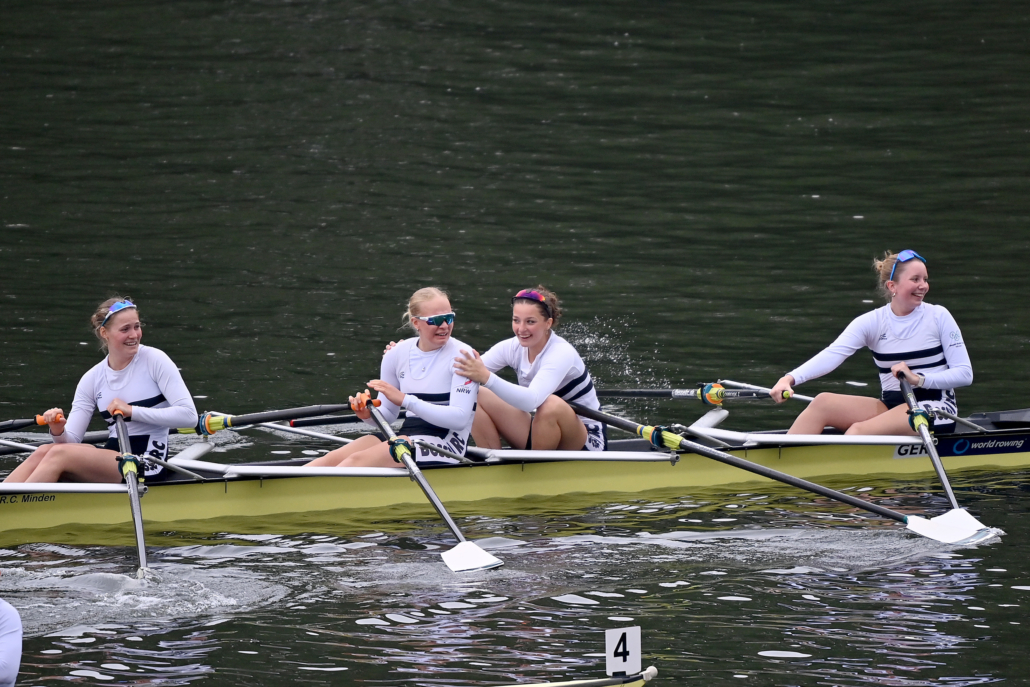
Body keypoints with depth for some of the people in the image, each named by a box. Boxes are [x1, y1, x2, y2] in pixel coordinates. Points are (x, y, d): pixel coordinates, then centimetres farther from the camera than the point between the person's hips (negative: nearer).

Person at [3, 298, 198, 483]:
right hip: (114, 456, 5)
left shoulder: (154, 360, -3)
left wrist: (132, 411, -16)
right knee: (43, 452, -18)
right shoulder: (93, 379, 9)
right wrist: (58, 431, -21)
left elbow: (189, 416, -13)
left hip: (149, 465, -5)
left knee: (59, 455, -22)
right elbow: (71, 441, 3)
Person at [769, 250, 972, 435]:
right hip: (891, 406, 4)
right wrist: (789, 379, -33)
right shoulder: (872, 322, 1)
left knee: (859, 431, -29)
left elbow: (965, 374, -4)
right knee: (823, 403, -19)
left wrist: (919, 379, -20)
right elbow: (833, 354, -15)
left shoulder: (938, 317, -2)